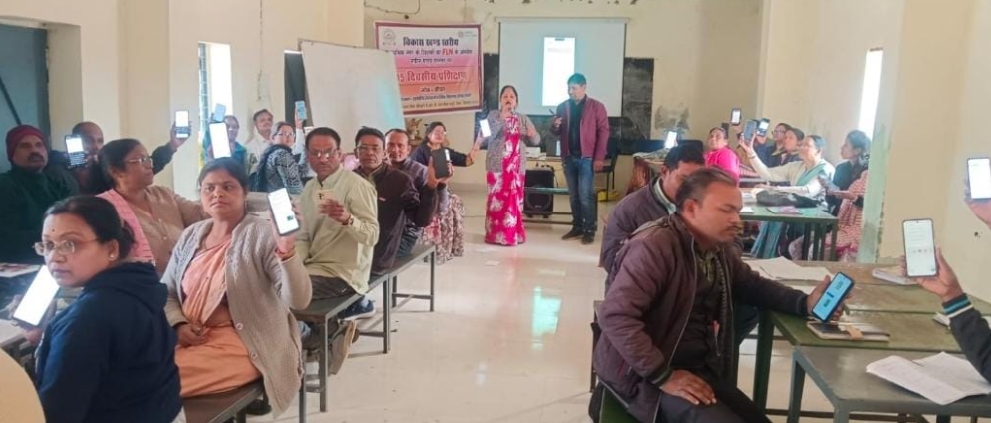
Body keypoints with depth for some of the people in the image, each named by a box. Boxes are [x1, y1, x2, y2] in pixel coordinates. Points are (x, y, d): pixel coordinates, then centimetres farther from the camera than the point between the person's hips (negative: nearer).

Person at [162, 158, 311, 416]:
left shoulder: (262, 235, -11)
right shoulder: (191, 235, 9)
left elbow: (298, 300, -21)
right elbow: (166, 292, 16)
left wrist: (287, 251, -38)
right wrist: (179, 325, -5)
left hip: (243, 346, -6)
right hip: (189, 339, 6)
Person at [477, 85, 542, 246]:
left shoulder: (523, 119, 11)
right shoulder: (493, 115, 2)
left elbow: (536, 141, 7)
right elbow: (486, 137, -13)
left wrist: (532, 134, -17)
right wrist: (502, 118, -18)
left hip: (516, 165, 3)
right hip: (497, 165, -3)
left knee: (514, 199, 5)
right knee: (497, 198, -4)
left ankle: (513, 233, 13)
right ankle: (496, 234, 3)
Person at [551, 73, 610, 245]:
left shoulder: (596, 107, -3)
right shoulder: (562, 107, 10)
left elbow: (603, 132, -6)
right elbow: (556, 133, 17)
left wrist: (599, 158, -13)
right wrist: (555, 126, -9)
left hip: (587, 158, -5)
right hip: (569, 157, 5)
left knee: (585, 195, -7)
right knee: (573, 195, 10)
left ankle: (589, 230, 1)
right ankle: (577, 227, 19)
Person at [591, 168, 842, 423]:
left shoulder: (721, 248, 8)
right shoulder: (655, 245, -20)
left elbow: (751, 285, 24)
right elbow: (615, 315, -27)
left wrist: (805, 303, 4)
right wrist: (664, 376, -24)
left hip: (701, 369, 9)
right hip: (645, 376, -9)